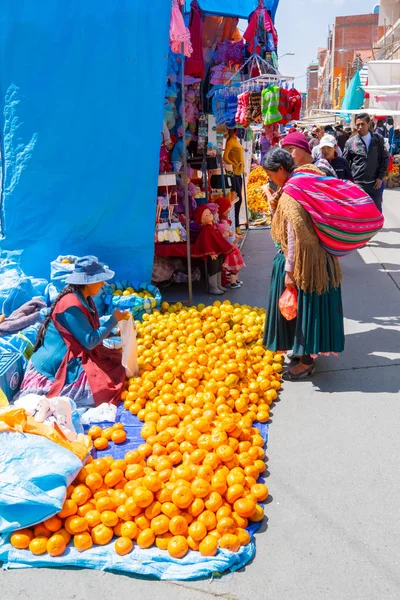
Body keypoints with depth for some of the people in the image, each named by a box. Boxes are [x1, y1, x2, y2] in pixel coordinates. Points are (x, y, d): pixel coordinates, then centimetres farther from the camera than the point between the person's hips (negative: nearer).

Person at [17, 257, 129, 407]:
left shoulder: (84, 299, 7)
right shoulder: (72, 305, -22)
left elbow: (92, 331, 15)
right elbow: (90, 341, -21)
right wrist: (114, 320, -13)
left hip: (72, 358, 10)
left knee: (115, 365, 6)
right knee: (107, 383, -17)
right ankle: (48, 391, -5)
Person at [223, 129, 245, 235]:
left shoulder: (236, 141, 14)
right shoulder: (230, 142, -12)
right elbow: (225, 157, -20)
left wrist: (242, 167, 11)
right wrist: (234, 165, -14)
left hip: (238, 173, 9)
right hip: (234, 173, -9)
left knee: (238, 199, 11)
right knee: (238, 199, -8)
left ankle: (236, 224, 17)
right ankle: (236, 225, -3)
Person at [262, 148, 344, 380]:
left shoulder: (290, 195, -22)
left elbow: (295, 236, -24)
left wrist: (289, 270, -21)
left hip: (304, 260, -10)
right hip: (317, 255, 10)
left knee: (303, 306, 2)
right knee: (304, 306, 20)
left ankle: (306, 362, 15)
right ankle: (305, 349, 36)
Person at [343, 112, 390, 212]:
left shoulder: (378, 139, 2)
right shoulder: (350, 142, -1)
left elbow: (385, 158, 7)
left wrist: (380, 177, -1)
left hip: (375, 184, 1)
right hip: (357, 184, -1)